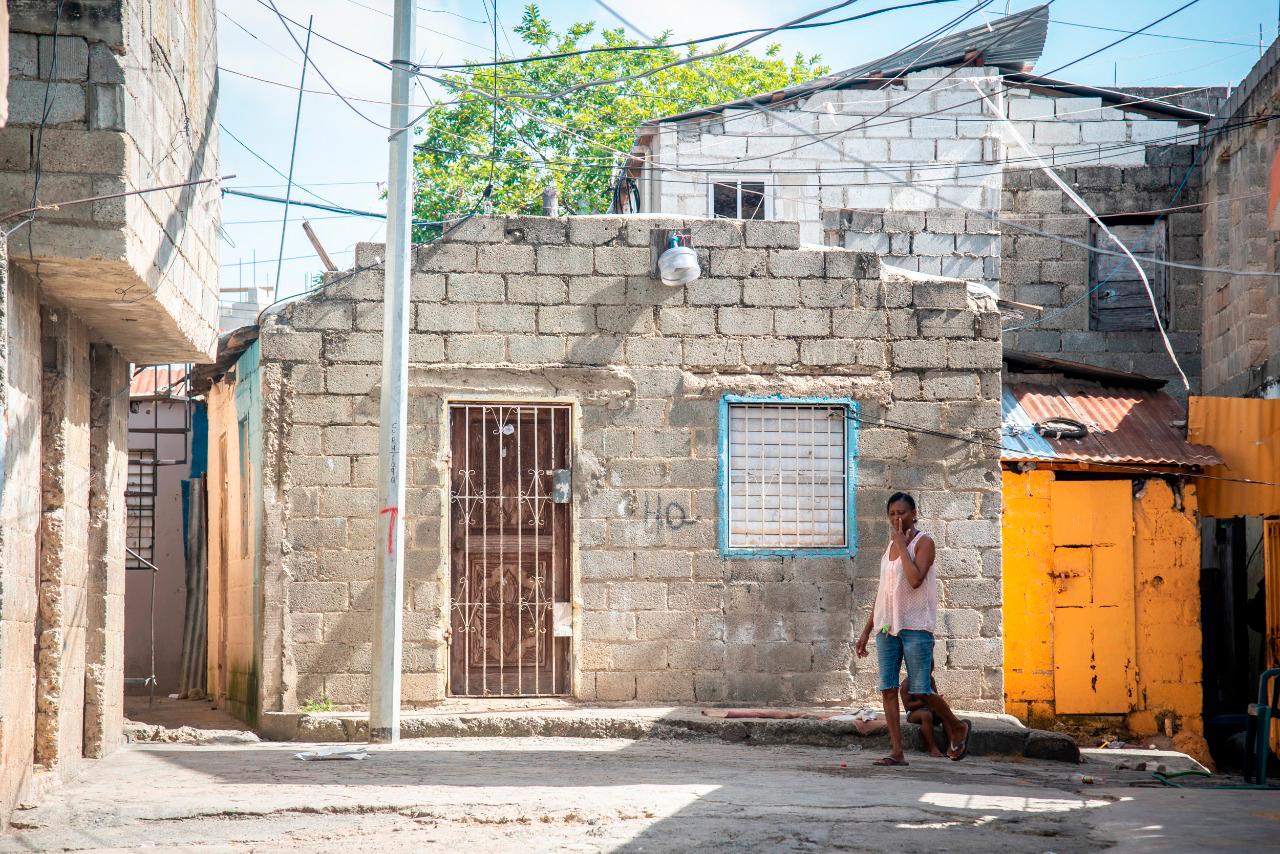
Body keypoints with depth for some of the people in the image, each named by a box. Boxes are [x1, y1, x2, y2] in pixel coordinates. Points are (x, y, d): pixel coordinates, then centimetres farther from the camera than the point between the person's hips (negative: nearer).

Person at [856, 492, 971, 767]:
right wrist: (866, 631, 17)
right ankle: (896, 752, 0)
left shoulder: (923, 542, -4)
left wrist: (901, 544, -15)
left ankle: (958, 727, 19)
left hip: (915, 627, -6)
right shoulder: (890, 546, 15)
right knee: (888, 689, -2)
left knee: (920, 690, -5)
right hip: (887, 626, 6)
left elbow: (915, 579, -21)